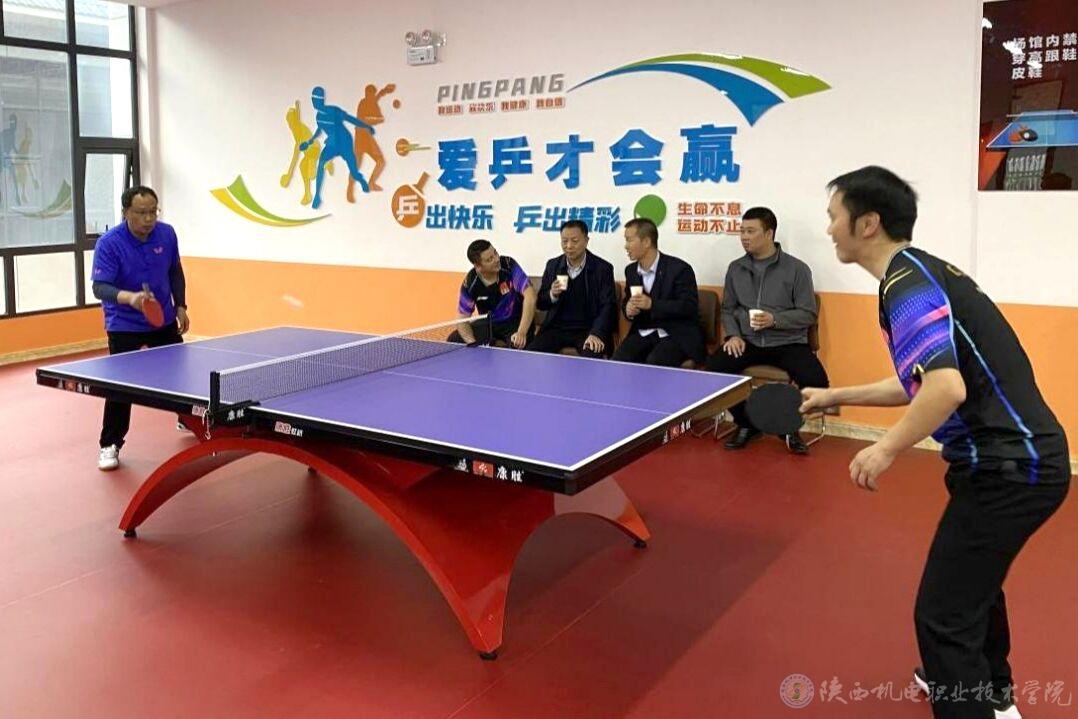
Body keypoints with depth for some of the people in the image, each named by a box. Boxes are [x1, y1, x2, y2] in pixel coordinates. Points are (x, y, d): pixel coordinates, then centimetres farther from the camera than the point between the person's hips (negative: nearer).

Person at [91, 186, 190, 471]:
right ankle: (110, 445, 7)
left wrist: (180, 306, 5)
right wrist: (129, 297, -45)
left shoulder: (166, 234, -7)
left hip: (164, 321, 5)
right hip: (125, 326, -5)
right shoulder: (109, 243, -22)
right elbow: (100, 287, -27)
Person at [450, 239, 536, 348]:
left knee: (517, 345, -35)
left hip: (515, 322, -3)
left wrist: (522, 332, -38)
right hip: (488, 324, 4)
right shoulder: (469, 283, -14)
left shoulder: (508, 265, -21)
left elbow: (530, 296, -28)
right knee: (454, 340, -12)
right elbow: (463, 319, -7)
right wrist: (473, 343, -26)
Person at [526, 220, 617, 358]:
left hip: (587, 329, -3)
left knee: (591, 357, -33)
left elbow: (607, 306, -7)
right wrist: (552, 295, -11)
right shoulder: (552, 265, 8)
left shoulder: (602, 268, -2)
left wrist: (596, 334, -24)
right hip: (556, 328, 3)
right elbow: (540, 304, 13)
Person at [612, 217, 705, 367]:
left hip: (677, 336, -5)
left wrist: (652, 304, -24)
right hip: (643, 334, 5)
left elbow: (690, 306, -14)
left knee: (654, 364, -32)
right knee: (618, 361, -21)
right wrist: (628, 310, -5)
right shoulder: (631, 270, 10)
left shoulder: (679, 269, -9)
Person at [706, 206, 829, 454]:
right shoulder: (735, 268, 10)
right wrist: (733, 334, -5)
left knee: (816, 381, -29)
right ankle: (746, 423, 2)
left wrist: (775, 320, -18)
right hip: (748, 341, 3)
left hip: (788, 342, -3)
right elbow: (727, 309, 15)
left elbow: (808, 315, -4)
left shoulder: (797, 269, -2)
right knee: (713, 367, -24)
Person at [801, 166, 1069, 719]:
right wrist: (837, 397, 24)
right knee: (973, 576, 31)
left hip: (1010, 468, -11)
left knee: (943, 614, -5)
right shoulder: (920, 271, 12)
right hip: (1013, 456, 11)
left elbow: (947, 388, -31)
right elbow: (922, 382, 21)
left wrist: (885, 451, -19)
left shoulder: (906, 282, -18)